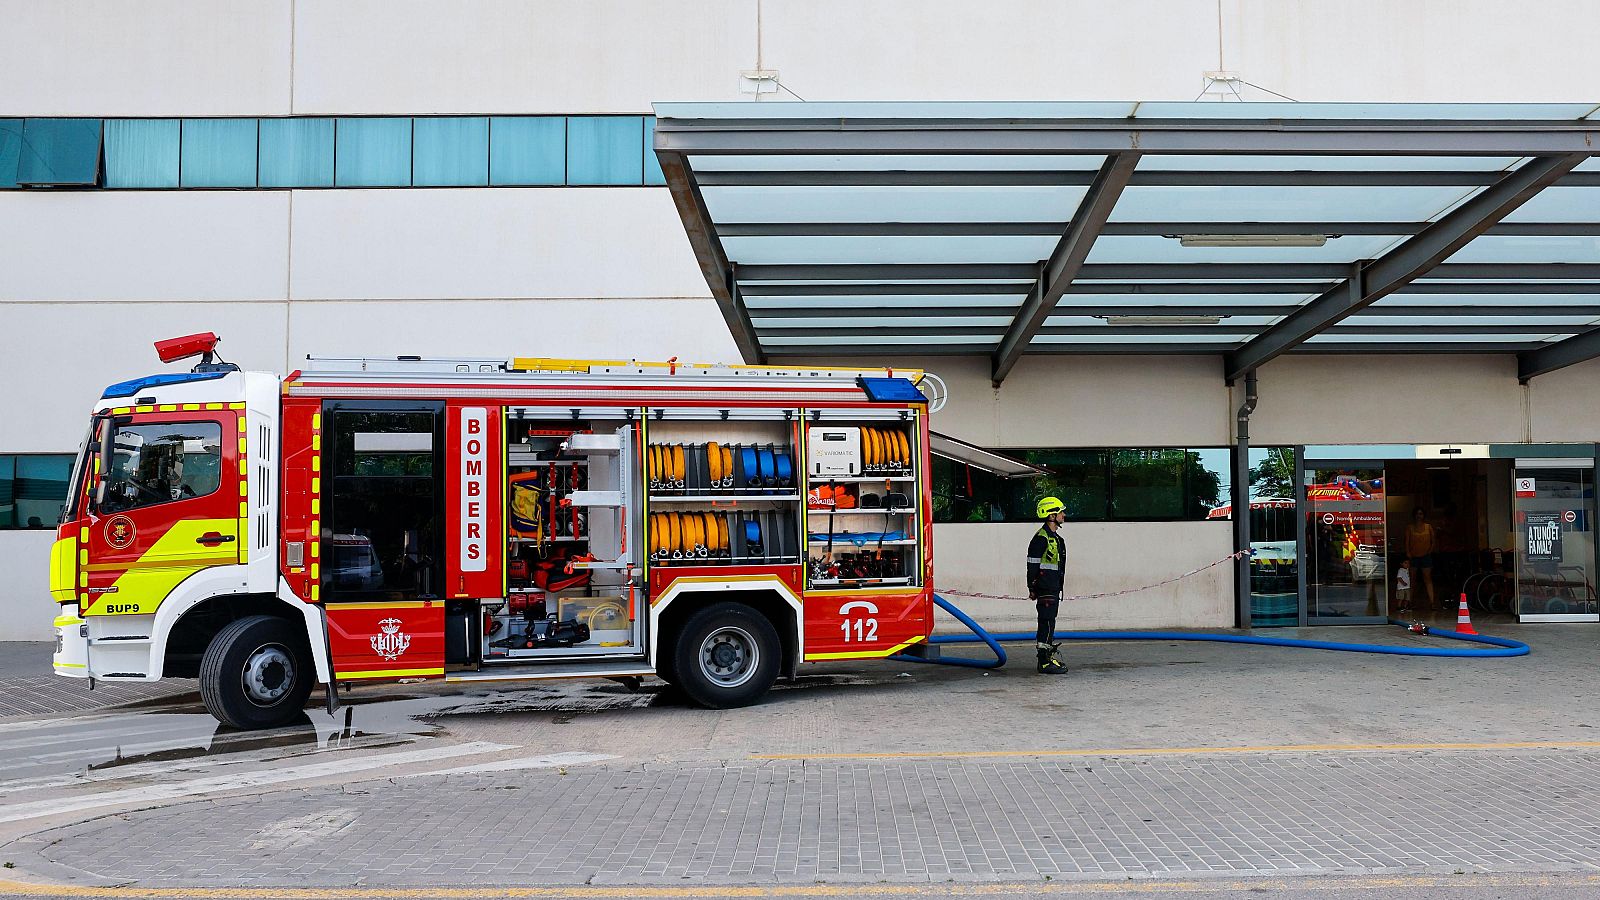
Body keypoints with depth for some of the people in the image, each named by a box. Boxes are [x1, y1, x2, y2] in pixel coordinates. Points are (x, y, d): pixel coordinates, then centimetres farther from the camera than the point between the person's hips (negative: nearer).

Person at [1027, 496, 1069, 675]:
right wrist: (1032, 588, -15)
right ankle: (1045, 663, -9)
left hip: (1054, 588, 10)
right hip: (1044, 588, -10)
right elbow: (1032, 564, -15)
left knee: (1049, 623, 15)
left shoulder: (1056, 538, 18)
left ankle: (1050, 657, 23)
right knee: (1046, 623, -10)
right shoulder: (1041, 538, -14)